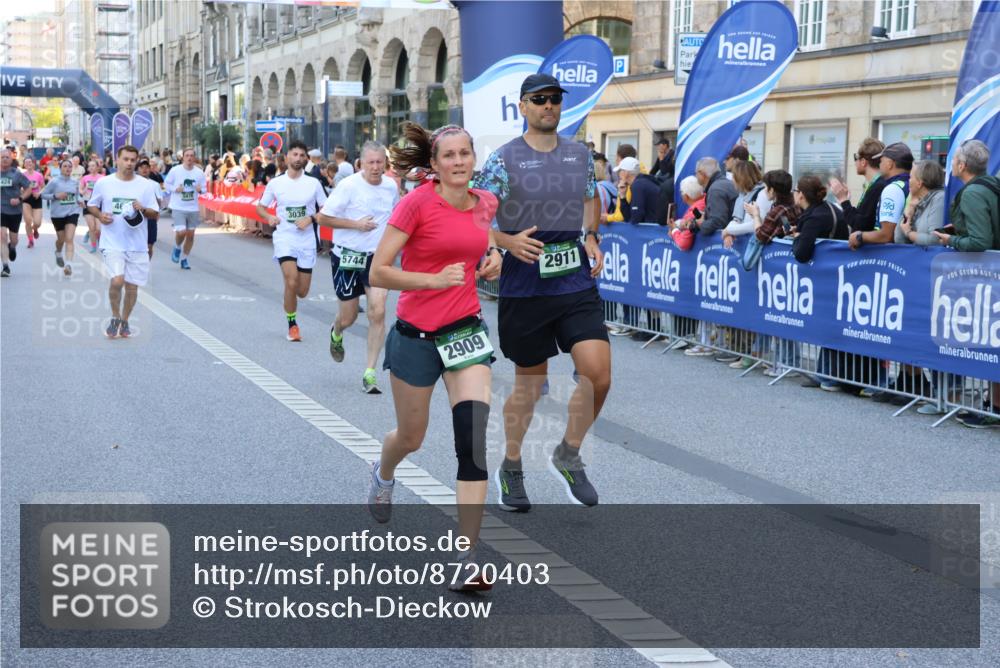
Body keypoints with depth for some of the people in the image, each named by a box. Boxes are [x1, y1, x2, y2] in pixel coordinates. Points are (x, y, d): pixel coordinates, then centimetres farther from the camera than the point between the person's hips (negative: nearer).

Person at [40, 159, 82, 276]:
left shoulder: (75, 181, 3)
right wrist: (56, 196, -18)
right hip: (58, 214, -1)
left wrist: (79, 200, -1)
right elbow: (43, 194, -4)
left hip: (72, 212, 1)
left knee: (69, 239, -13)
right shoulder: (54, 181, -8)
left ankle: (68, 264, -21)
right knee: (61, 239, 14)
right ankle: (58, 253, 49)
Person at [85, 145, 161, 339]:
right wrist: (100, 215, -7)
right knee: (117, 280, -19)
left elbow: (156, 215, 5)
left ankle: (124, 321, 26)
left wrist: (143, 210, -16)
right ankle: (115, 317, 5)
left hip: (137, 245, 2)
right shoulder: (103, 183, 1)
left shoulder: (146, 185, 2)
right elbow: (91, 205, 14)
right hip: (112, 243, -2)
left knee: (132, 286, 6)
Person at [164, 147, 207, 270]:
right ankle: (177, 248, 17)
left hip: (193, 208, 3)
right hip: (178, 208, -3)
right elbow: (166, 184, 4)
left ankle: (184, 259, 24)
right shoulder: (175, 170, -6)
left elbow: (204, 188, 9)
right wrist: (175, 189, -14)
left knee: (191, 234, 7)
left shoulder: (199, 173, 0)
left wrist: (200, 190, -15)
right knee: (181, 232, -17)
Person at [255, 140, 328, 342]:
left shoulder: (314, 183, 1)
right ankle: (292, 324, 0)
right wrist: (269, 217, -11)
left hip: (307, 241, 2)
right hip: (284, 238, -1)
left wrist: (310, 218, -13)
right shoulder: (275, 183, 1)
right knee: (291, 282, -20)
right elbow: (260, 207, 10)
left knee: (302, 291, 4)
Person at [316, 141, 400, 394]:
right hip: (347, 257, -3)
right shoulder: (349, 185, -13)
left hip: (378, 257, 3)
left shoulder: (391, 186, 2)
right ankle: (336, 333, 48)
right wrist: (356, 224, -17)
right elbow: (323, 217, -10)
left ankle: (369, 373, -6)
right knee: (348, 318, 8)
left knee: (378, 312, -14)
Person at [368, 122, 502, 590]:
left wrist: (491, 257, 2)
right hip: (416, 335, -3)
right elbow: (377, 273, -14)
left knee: (474, 438, -14)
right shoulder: (417, 203, -14)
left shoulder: (485, 203, 2)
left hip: (466, 331, 3)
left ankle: (467, 559, -11)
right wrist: (434, 279, -26)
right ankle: (383, 474, 56)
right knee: (411, 438, 16)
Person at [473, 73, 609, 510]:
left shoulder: (580, 154, 8)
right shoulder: (503, 158, -4)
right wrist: (509, 242, -21)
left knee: (598, 373, -12)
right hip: (524, 288, -3)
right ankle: (511, 468, 31)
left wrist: (592, 238, 7)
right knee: (530, 382, 8)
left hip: (576, 281, 3)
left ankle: (568, 455, 13)